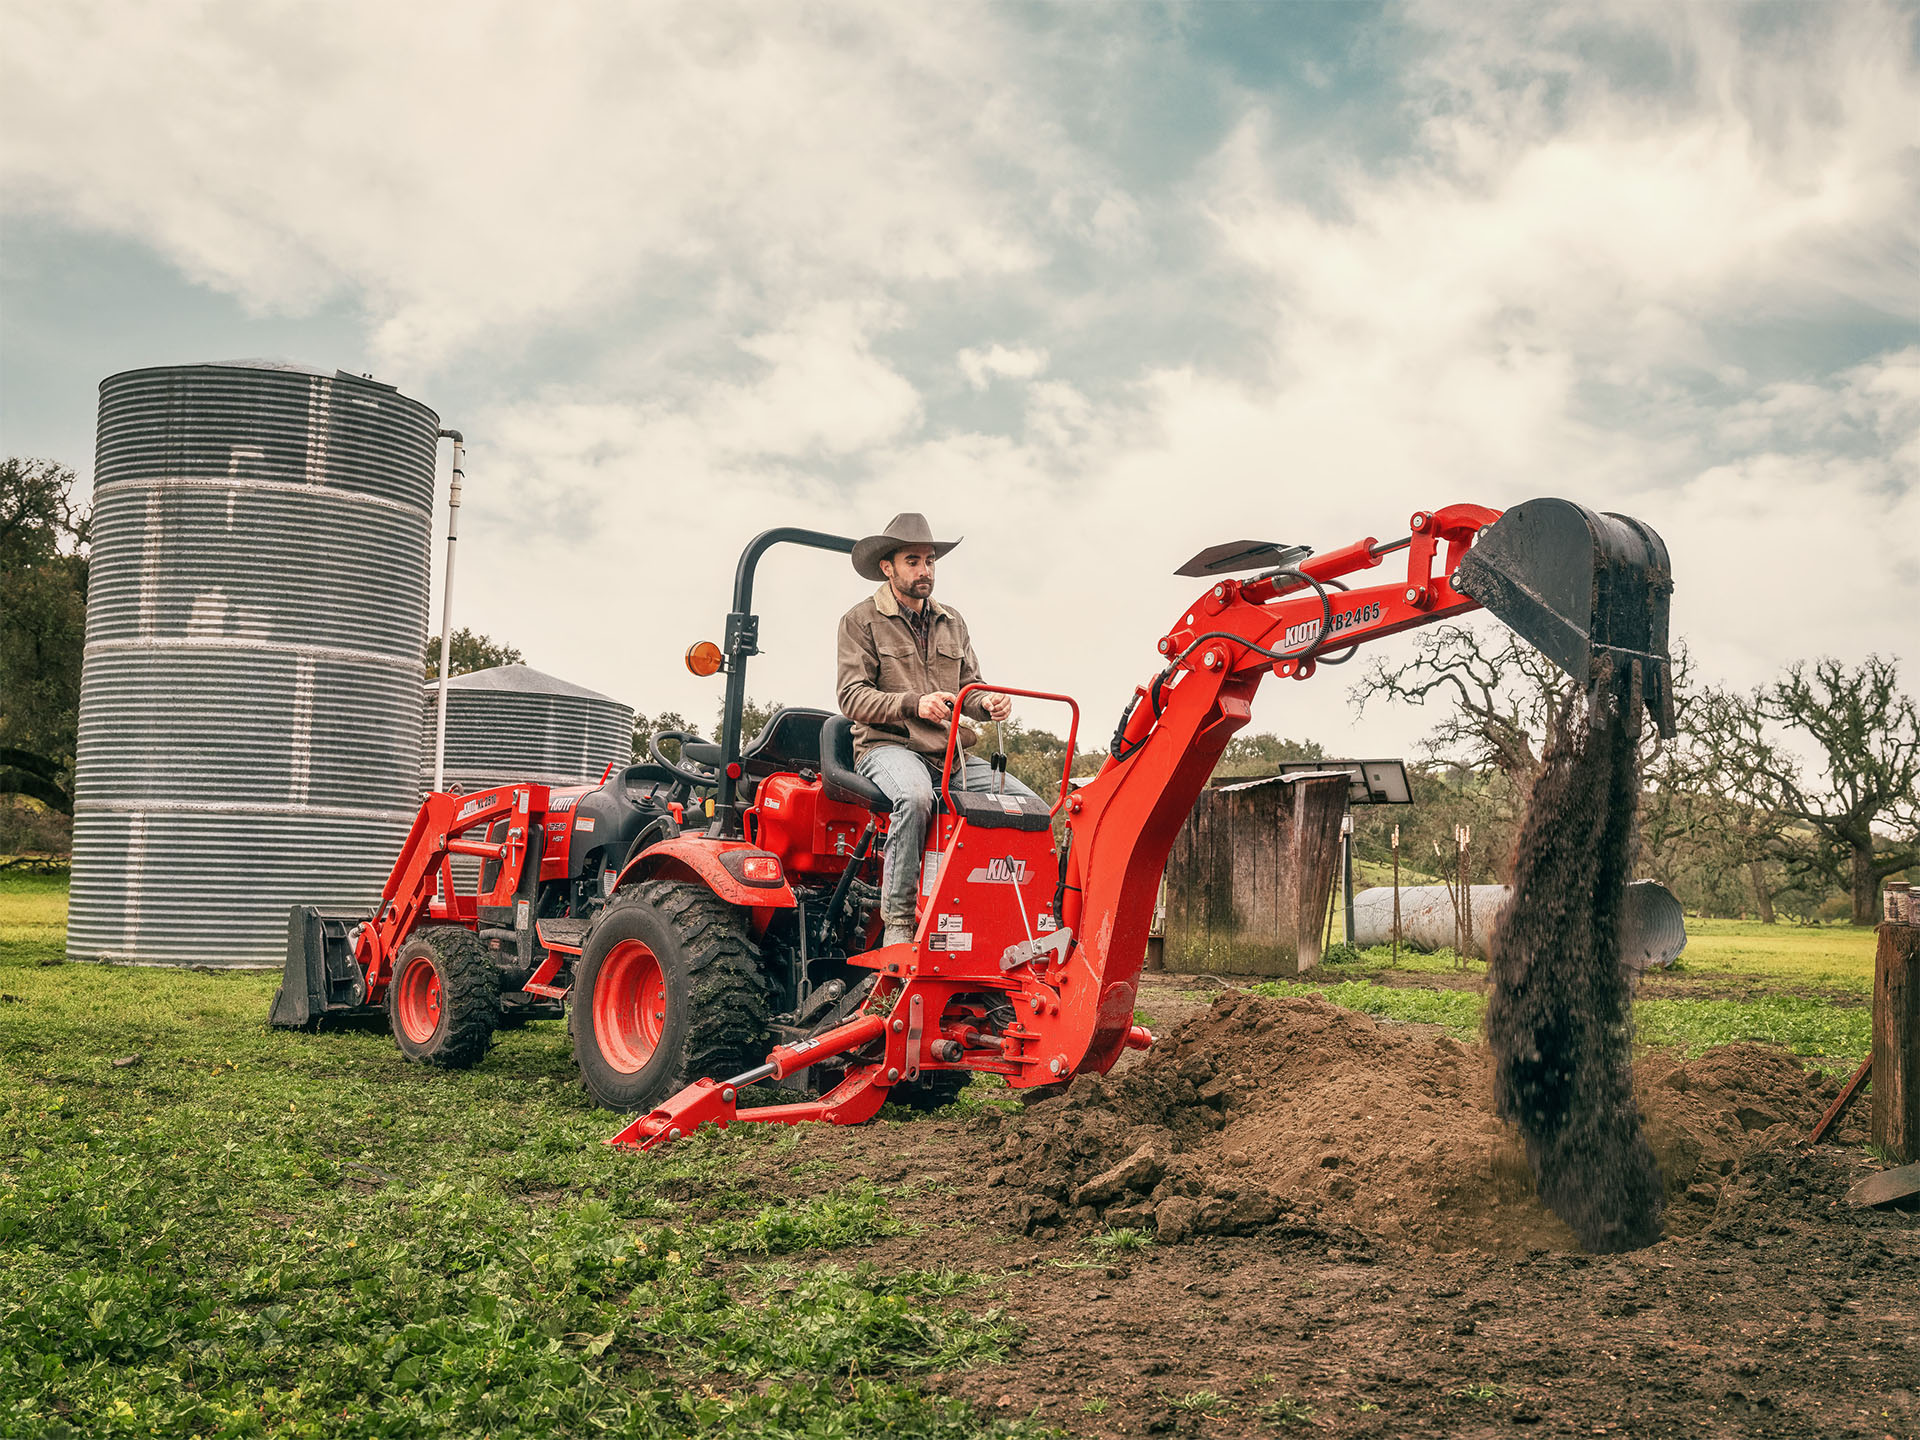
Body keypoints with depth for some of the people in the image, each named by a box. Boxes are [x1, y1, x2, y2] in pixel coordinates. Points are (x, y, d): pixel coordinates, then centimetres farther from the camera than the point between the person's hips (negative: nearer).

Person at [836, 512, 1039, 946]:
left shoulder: (951, 622, 22)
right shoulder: (861, 621, 4)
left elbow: (968, 685, 22)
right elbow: (851, 697, -6)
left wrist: (987, 703, -3)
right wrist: (913, 704, -22)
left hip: (951, 752, 6)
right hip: (886, 745, -5)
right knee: (914, 796, -40)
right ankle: (898, 922, -32)